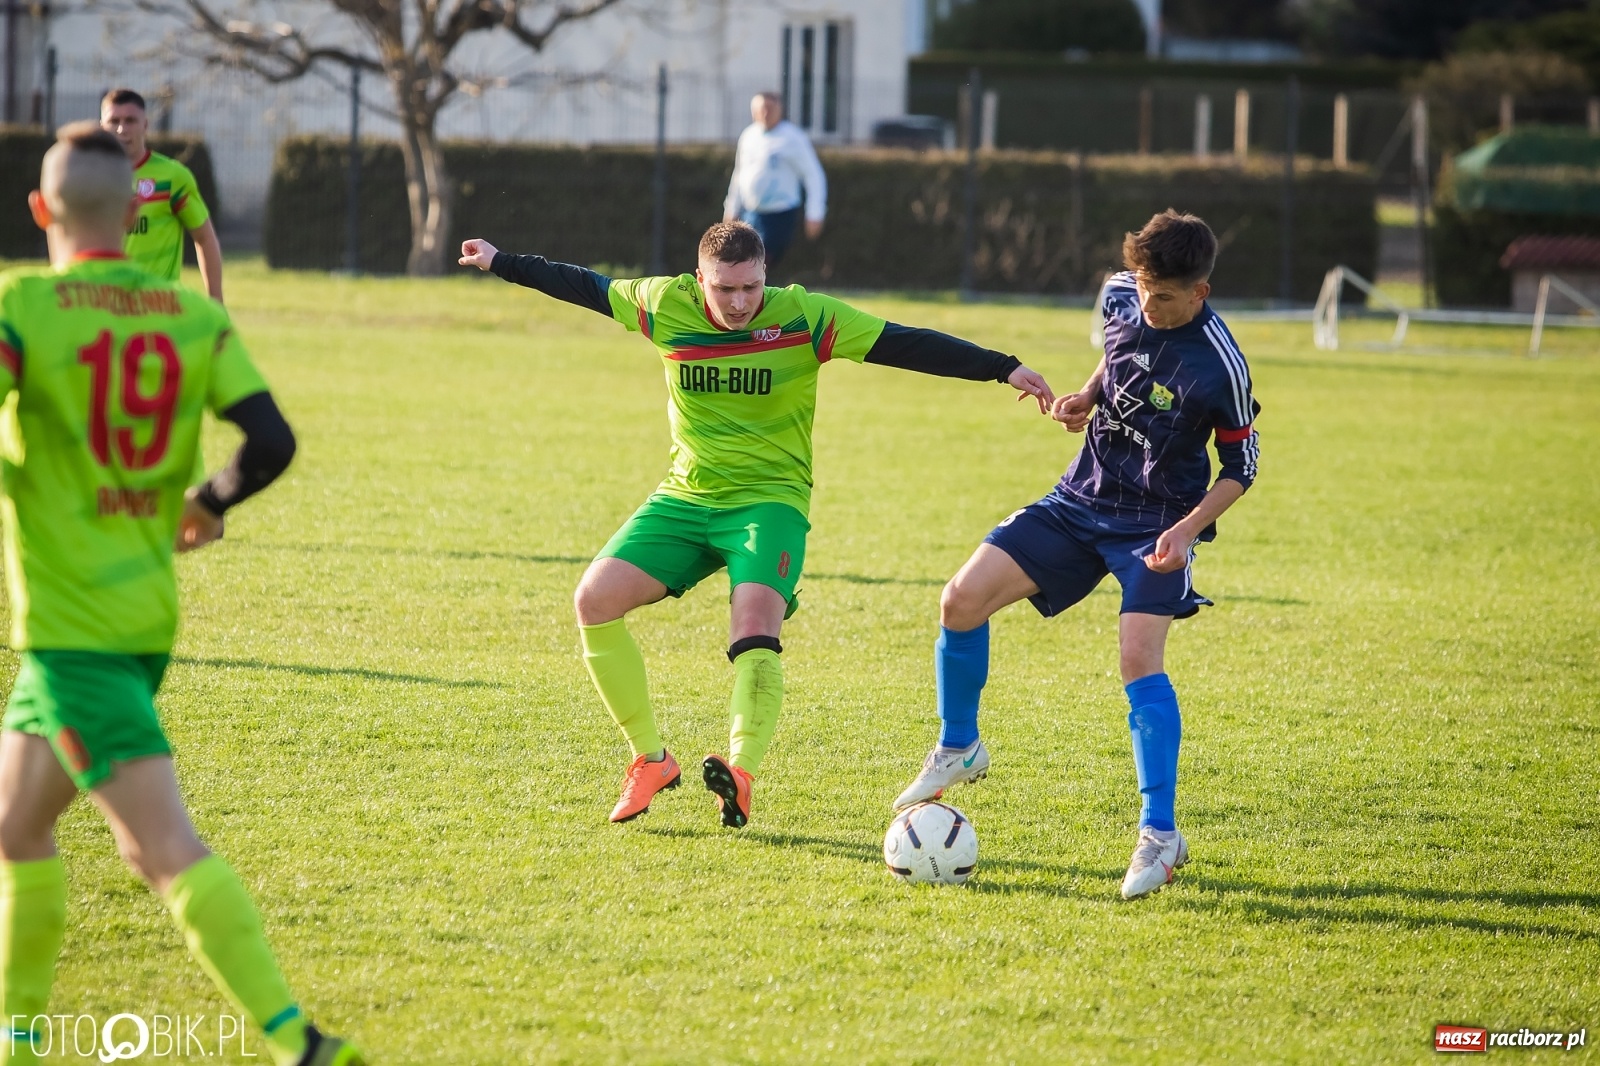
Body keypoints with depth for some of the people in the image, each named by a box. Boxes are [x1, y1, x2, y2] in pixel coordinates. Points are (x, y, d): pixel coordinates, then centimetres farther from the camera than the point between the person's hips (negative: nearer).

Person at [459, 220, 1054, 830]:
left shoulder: (805, 318, -12)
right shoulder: (665, 306, -5)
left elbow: (906, 345, -12)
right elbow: (584, 286, 12)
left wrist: (1002, 368, -15)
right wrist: (502, 264, 20)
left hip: (770, 500, -4)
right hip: (684, 498, 4)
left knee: (755, 625, -29)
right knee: (595, 599, -12)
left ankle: (741, 773, -36)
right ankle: (650, 759, -1)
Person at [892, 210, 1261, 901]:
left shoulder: (1218, 367, -21)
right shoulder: (1123, 300, -6)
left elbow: (1241, 465, -9)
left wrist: (1190, 527, -22)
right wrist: (1088, 396, 1)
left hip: (1155, 525, -6)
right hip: (1081, 501, 6)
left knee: (1139, 656, -24)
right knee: (963, 599, -6)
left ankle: (1159, 835, -16)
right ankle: (959, 749, 17)